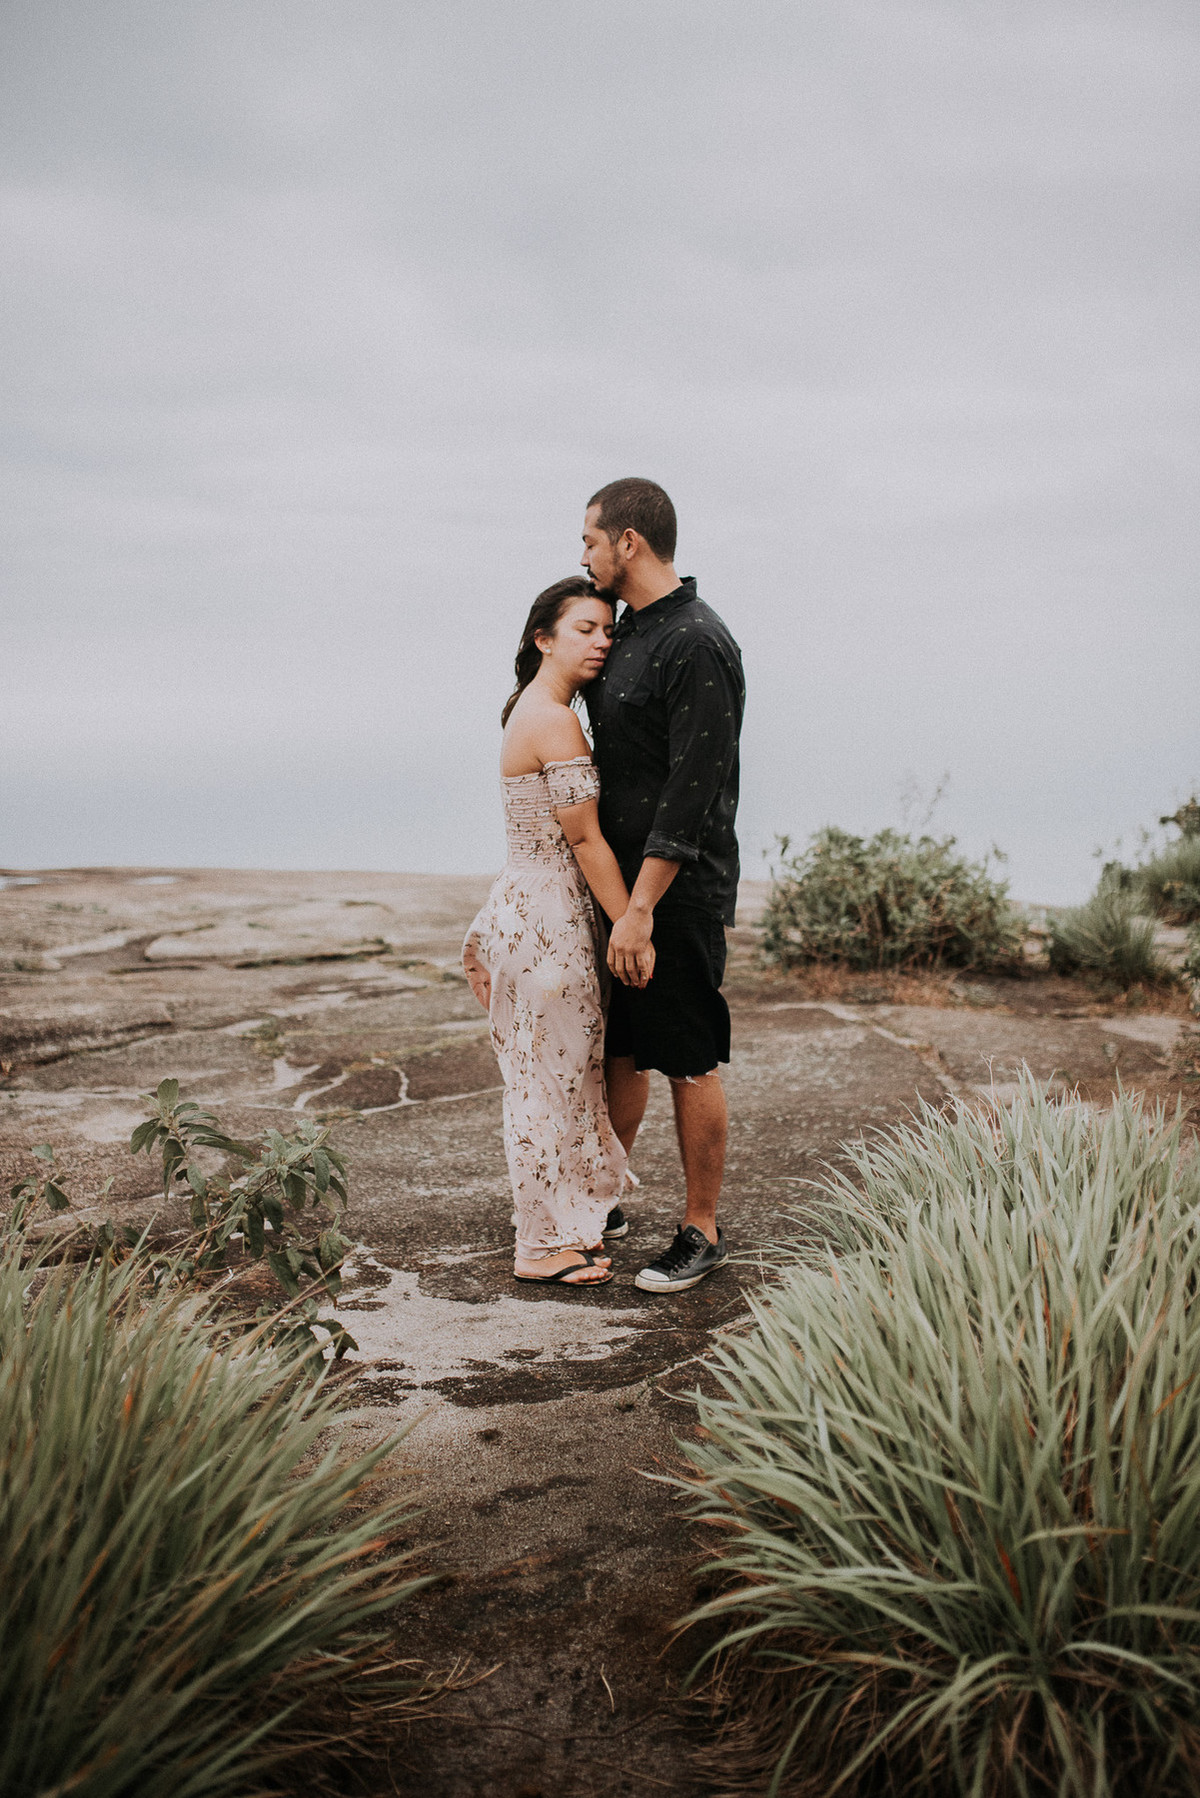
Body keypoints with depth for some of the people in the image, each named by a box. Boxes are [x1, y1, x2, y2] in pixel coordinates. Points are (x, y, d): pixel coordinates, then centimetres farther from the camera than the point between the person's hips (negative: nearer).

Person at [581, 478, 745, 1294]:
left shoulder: (698, 645, -17)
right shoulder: (628, 632, 13)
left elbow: (692, 791, -22)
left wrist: (641, 908, -24)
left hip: (679, 893, -9)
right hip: (617, 883, 9)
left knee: (690, 1066, 2)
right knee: (619, 1051, 17)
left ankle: (703, 1231, 15)